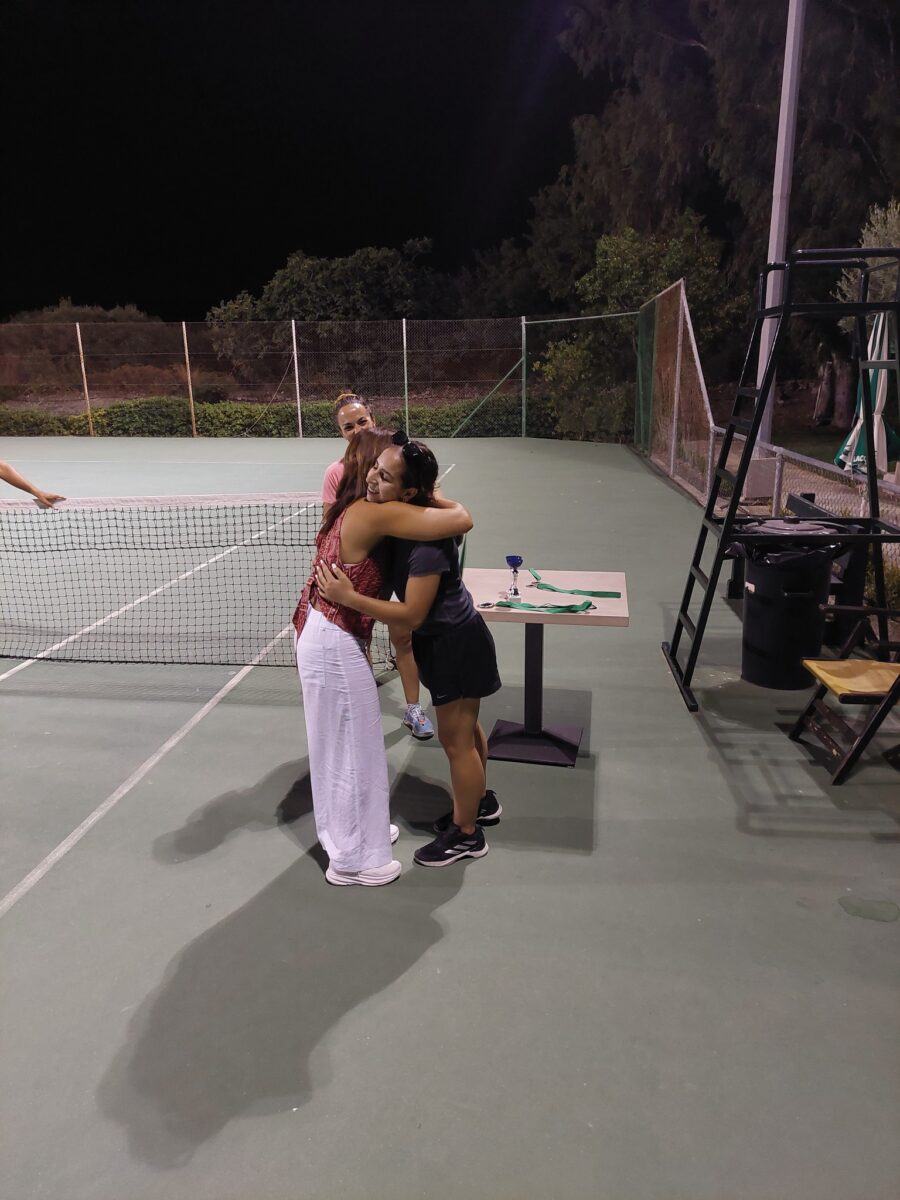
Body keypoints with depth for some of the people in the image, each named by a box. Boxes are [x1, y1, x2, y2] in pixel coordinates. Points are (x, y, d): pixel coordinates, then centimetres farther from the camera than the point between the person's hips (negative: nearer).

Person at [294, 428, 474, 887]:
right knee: (351, 750, 6)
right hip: (335, 645, -10)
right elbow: (461, 520, -27)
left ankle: (356, 832, 44)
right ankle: (353, 860, 25)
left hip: (324, 638, 10)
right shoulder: (374, 514, -22)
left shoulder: (355, 510, 7)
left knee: (343, 747, 23)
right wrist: (435, 500, -6)